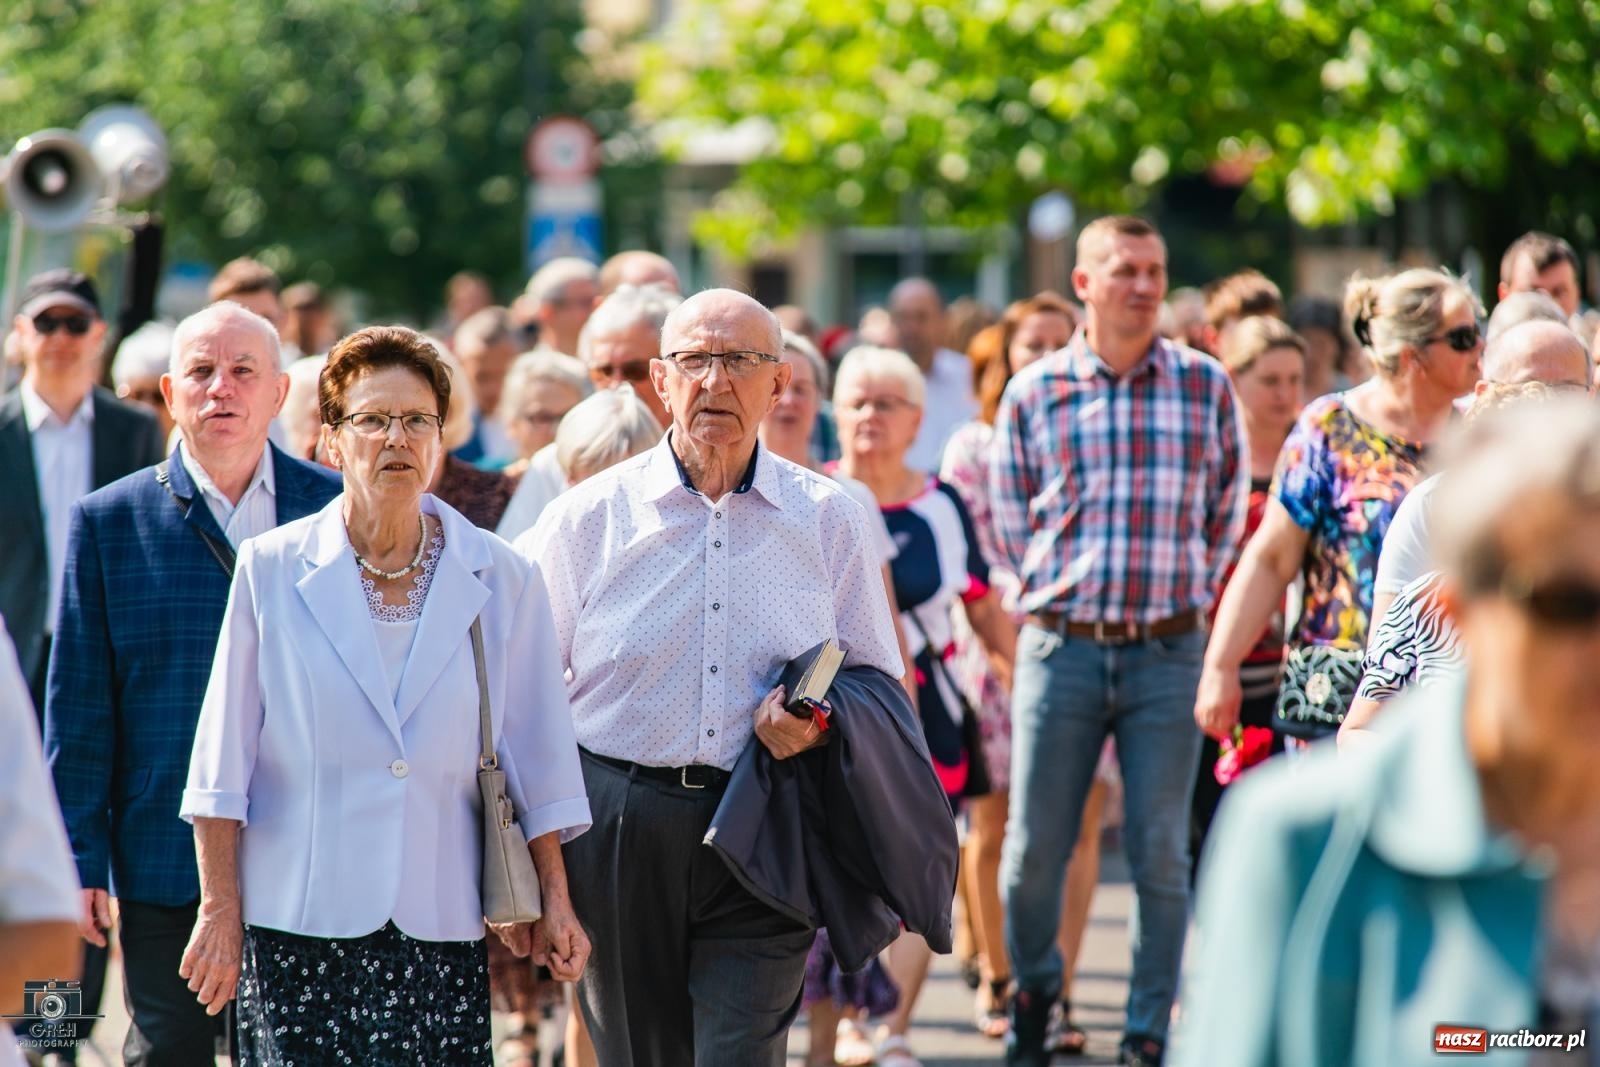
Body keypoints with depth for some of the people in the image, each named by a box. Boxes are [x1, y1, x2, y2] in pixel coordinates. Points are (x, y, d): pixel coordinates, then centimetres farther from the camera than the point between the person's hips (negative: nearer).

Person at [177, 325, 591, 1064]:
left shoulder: (500, 580, 5)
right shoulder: (271, 570, 2)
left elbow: (536, 764, 10)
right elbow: (223, 765, 3)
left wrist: (553, 899, 7)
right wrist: (220, 910, -1)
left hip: (441, 925, 1)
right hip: (297, 922, -1)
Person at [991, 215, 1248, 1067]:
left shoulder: (1207, 386, 3)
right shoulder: (1033, 393, 3)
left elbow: (1226, 512, 11)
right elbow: (1010, 519, 11)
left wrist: (1181, 593, 10)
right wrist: (1061, 593, 9)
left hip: (1168, 651, 0)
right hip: (1060, 645, 0)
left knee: (1161, 854, 0)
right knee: (1034, 846, 3)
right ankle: (1033, 984, 29)